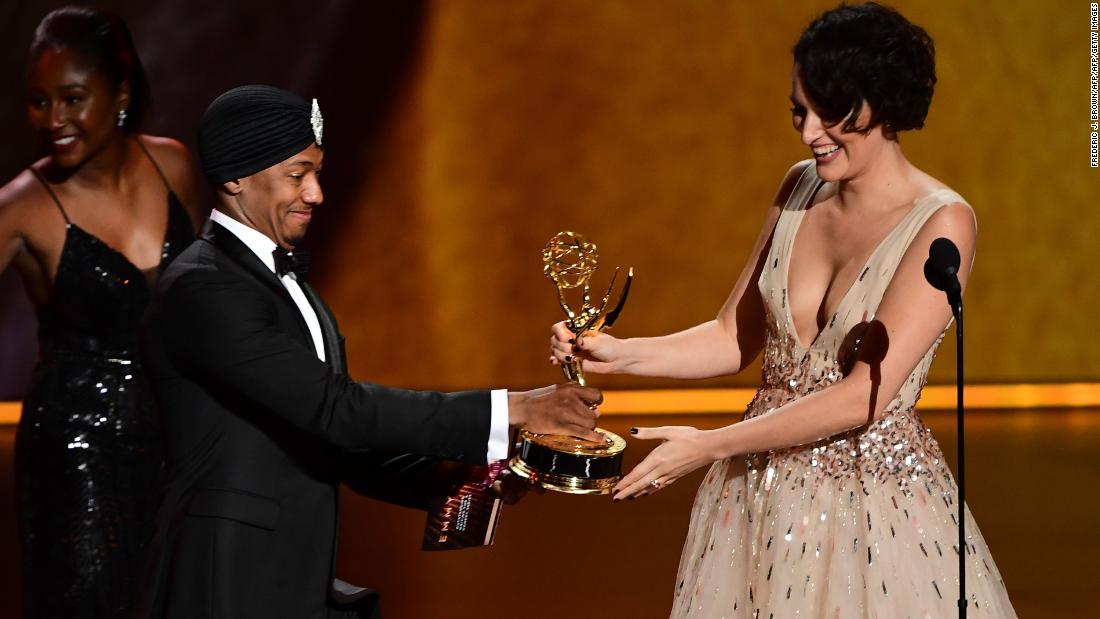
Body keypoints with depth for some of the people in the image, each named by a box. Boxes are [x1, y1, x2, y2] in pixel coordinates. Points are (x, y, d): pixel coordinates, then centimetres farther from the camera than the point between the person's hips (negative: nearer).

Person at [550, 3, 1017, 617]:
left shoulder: (941, 223, -16)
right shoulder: (802, 187, 3)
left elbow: (865, 395, -20)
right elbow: (735, 336, 8)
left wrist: (711, 446, -20)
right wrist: (621, 354, -8)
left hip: (873, 496, -5)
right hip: (762, 488, 5)